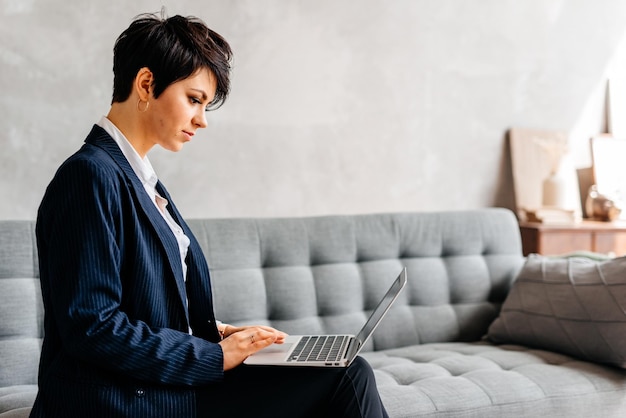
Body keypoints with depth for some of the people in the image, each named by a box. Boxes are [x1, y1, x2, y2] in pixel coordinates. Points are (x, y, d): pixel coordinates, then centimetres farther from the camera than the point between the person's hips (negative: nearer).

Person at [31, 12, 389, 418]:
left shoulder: (140, 179, 14)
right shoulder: (90, 175, -14)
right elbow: (90, 327, -20)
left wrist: (217, 333, 4)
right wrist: (214, 356, -15)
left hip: (164, 379, 9)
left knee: (349, 374, -3)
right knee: (345, 380, -14)